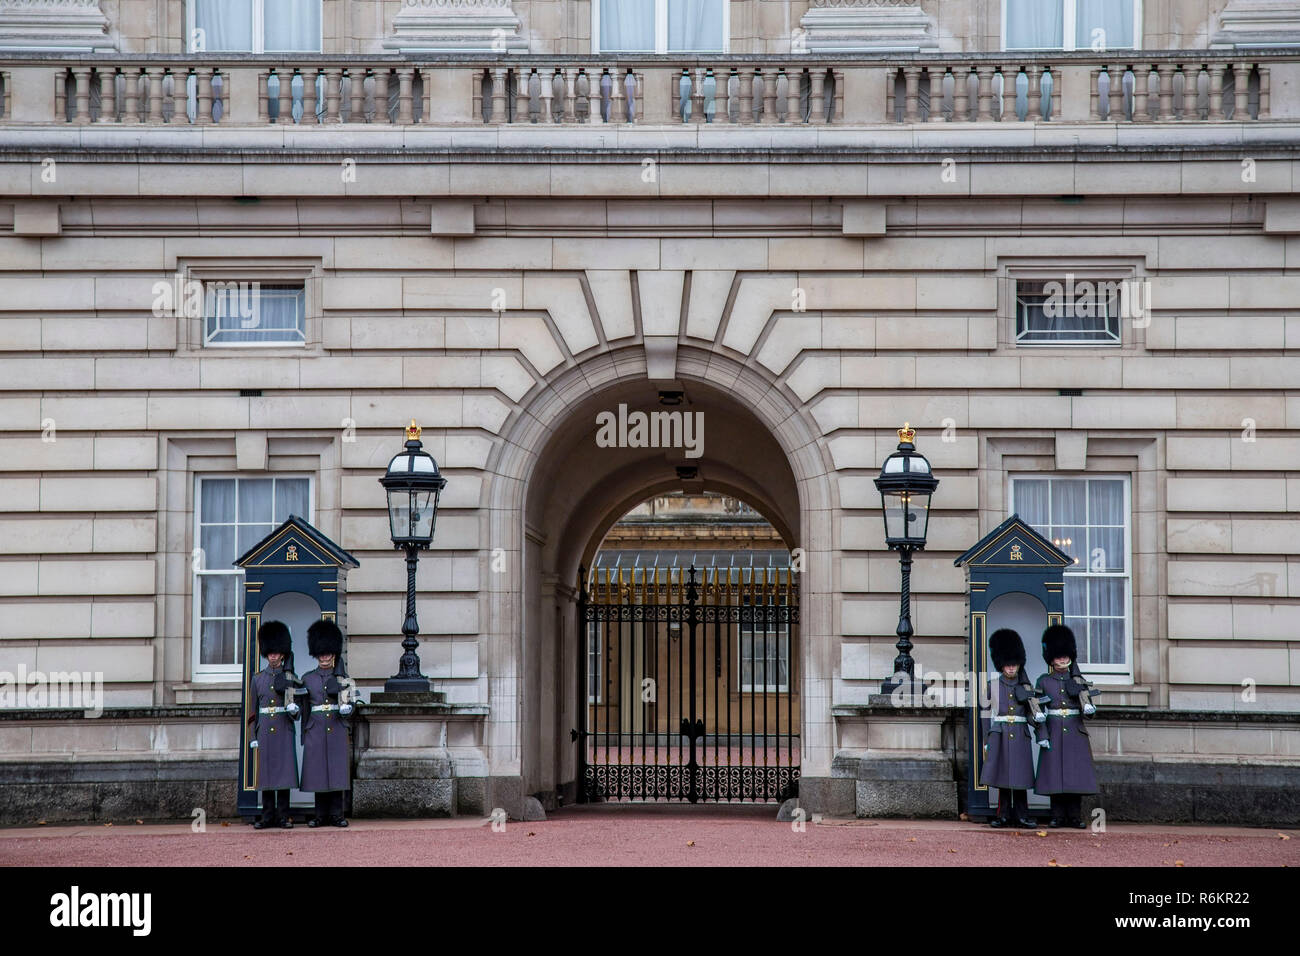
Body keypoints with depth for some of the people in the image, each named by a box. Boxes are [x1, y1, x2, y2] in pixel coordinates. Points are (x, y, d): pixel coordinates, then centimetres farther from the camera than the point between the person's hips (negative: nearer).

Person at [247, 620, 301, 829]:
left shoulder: (289, 677, 5)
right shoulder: (258, 678, 9)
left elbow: (296, 702, 8)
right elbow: (254, 708, 11)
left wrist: (294, 709, -17)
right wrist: (254, 736, 6)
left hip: (284, 728, -1)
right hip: (265, 729, 1)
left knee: (284, 770, -4)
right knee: (266, 771, 1)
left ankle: (283, 816, -1)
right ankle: (268, 815, 5)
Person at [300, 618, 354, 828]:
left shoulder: (342, 677, 7)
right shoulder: (307, 679, 8)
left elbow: (349, 703, 9)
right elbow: (304, 708, 11)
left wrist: (346, 708, -14)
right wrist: (304, 735, 8)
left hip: (337, 730, 0)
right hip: (315, 730, 0)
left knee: (337, 771, -3)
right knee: (318, 772, 0)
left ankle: (336, 814, 2)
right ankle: (321, 815, 5)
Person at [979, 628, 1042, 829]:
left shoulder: (1024, 686, 8)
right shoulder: (993, 684, 4)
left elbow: (1029, 714, 12)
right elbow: (987, 712, 5)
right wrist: (985, 740, 2)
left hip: (1020, 735, 1)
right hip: (1000, 734, -1)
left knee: (1020, 777, 0)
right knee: (1002, 775, 0)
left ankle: (1022, 817, 4)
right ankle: (1004, 816, 6)